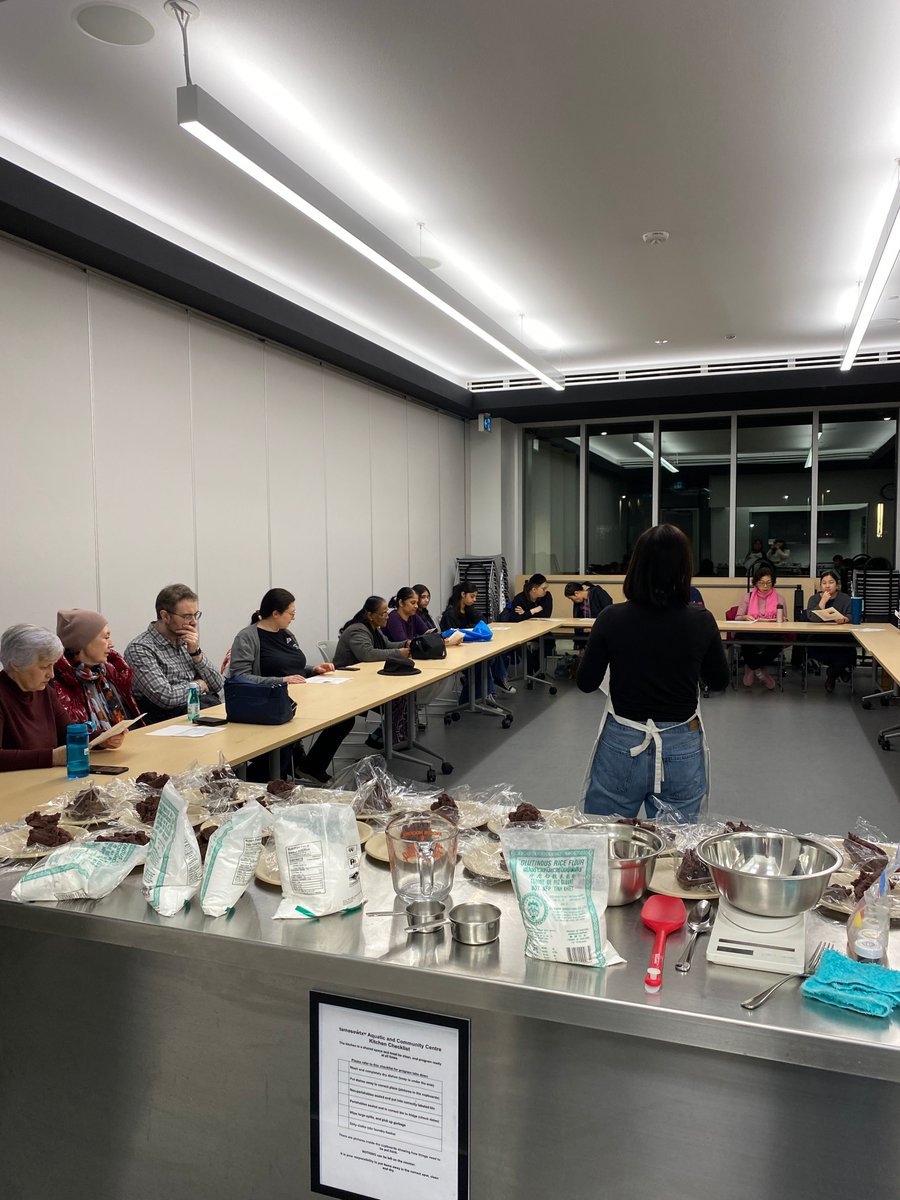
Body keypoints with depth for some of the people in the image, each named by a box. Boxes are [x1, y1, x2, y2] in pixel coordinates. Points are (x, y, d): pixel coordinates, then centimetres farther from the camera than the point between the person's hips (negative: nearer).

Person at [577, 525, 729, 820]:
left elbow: (586, 682, -2)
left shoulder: (612, 619, -12)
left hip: (621, 747, -1)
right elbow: (719, 680, 5)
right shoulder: (701, 622, -10)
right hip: (682, 750, 1)